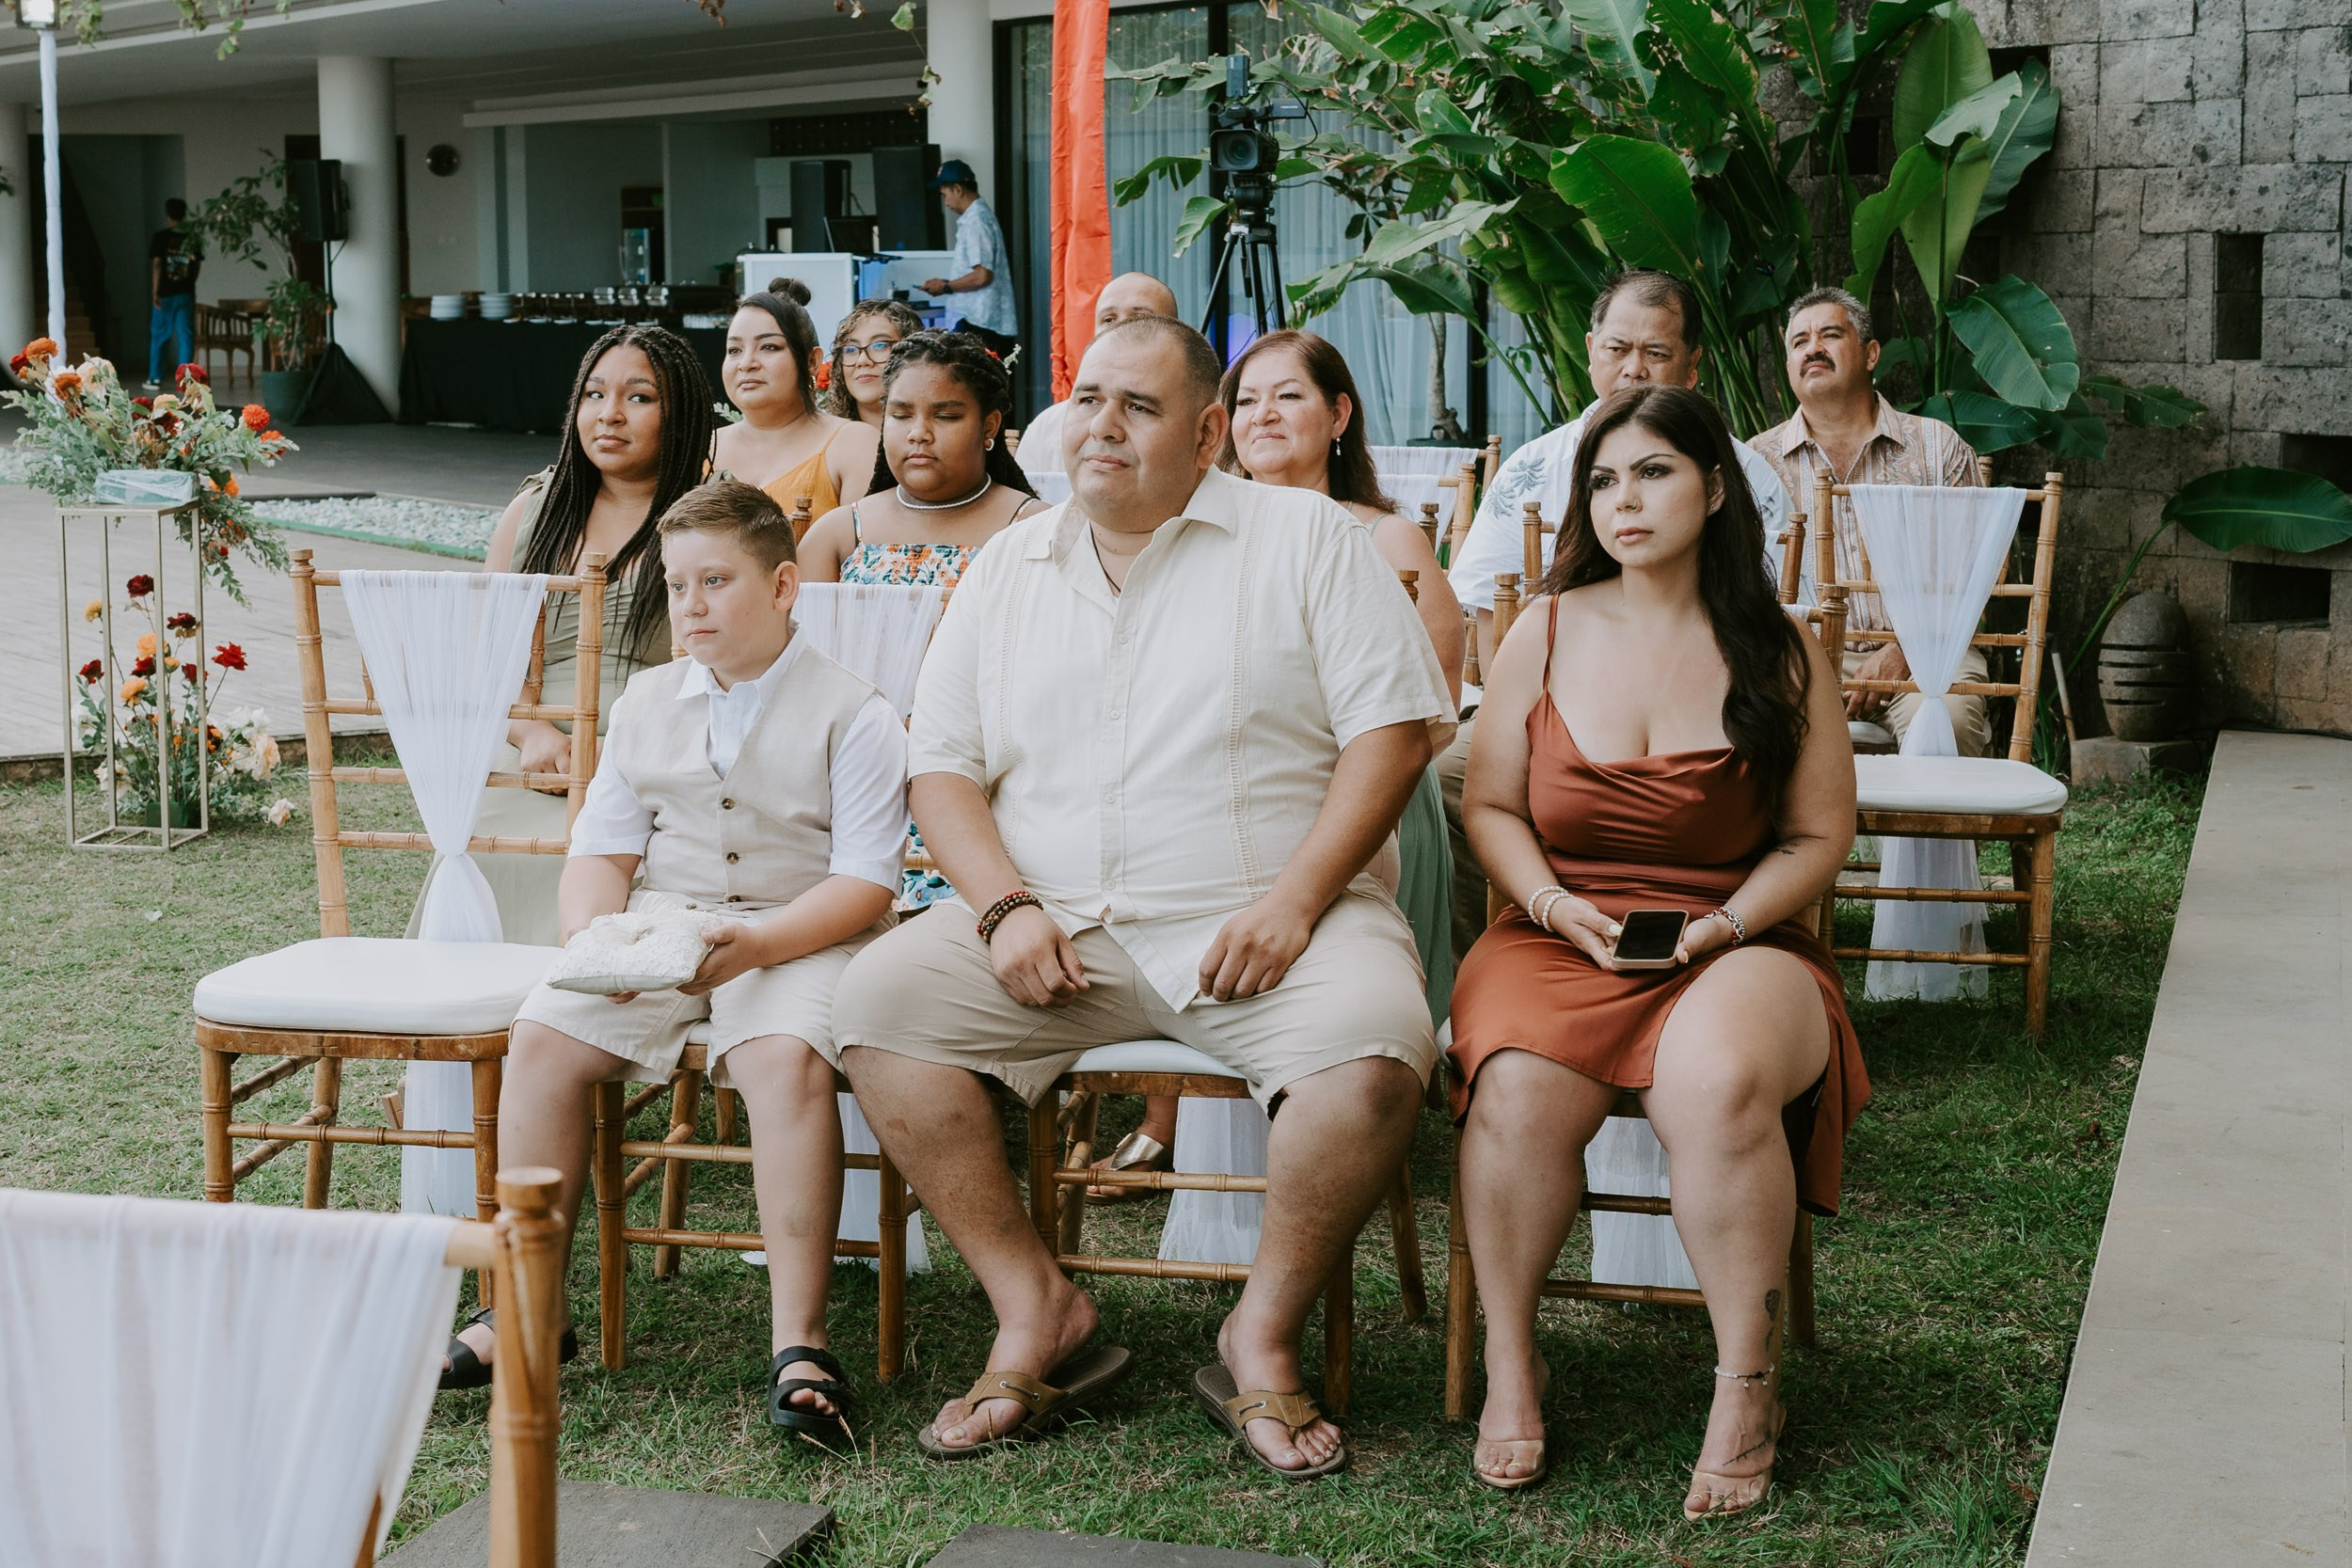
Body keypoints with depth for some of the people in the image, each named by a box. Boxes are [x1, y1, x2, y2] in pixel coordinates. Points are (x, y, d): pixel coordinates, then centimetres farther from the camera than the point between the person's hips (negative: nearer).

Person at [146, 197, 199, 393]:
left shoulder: (161, 237, -6)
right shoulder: (192, 238, 3)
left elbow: (157, 265, -11)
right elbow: (197, 266, 6)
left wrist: (155, 291, -9)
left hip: (166, 294, -2)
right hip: (187, 293, 2)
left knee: (159, 336, 8)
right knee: (186, 336, 2)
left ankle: (155, 378, 11)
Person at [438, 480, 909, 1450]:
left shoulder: (851, 714, -3)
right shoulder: (647, 703, 14)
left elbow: (865, 881, -11)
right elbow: (602, 850, 11)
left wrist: (753, 945, -26)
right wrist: (592, 935, -11)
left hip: (803, 935, -4)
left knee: (785, 1055, -35)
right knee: (542, 1033, -20)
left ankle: (798, 1339, -31)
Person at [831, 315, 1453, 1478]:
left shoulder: (1304, 537, 5)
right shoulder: (1007, 568, 16)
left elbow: (1394, 728, -3)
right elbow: (942, 766, 13)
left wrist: (1292, 901, -14)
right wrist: (1006, 905, -6)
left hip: (1260, 918, -3)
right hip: (1058, 926, 3)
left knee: (1374, 1049, -33)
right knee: (877, 999, -20)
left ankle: (1264, 1338, -10)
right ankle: (1035, 1307, -9)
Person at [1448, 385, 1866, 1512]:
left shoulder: (1776, 653, 5)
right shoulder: (1548, 632, 8)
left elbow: (1818, 836, 8)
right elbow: (1490, 805, 11)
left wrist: (1728, 922, -9)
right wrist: (1554, 903, -7)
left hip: (1734, 944, -1)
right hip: (1558, 937, 1)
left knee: (1719, 1084, -36)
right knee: (1520, 1089, -33)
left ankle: (1748, 1387, -18)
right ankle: (1510, 1365, -10)